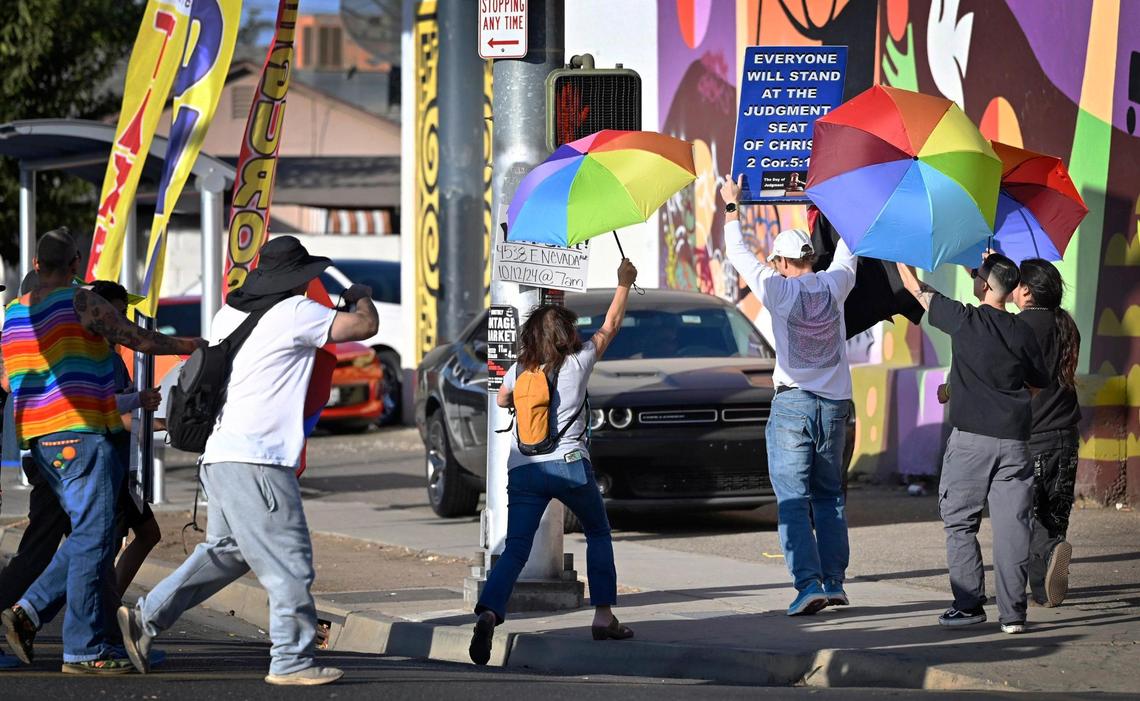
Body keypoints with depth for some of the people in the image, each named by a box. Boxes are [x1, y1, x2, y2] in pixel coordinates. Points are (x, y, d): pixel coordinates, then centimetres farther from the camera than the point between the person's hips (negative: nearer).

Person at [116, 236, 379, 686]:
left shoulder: (230, 313, 15)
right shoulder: (295, 313, -8)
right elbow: (364, 326, -3)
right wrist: (362, 297, 19)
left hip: (221, 452, 9)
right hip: (256, 459, -9)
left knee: (225, 551, 19)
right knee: (288, 561, -4)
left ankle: (146, 618, 17)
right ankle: (292, 662, -3)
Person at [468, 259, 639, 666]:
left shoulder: (520, 370, 10)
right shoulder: (578, 362, 3)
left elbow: (502, 400, 30)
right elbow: (611, 325, 17)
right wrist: (624, 283, 29)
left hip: (523, 469, 2)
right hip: (570, 464, -2)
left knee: (515, 549, -5)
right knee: (598, 535, 20)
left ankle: (489, 612, -29)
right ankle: (604, 616, 16)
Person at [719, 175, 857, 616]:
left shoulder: (778, 290, -7)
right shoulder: (834, 284, 2)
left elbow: (738, 254, 5)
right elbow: (848, 249, 23)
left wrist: (732, 206, 18)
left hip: (792, 404, -4)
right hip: (835, 402, 4)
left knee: (792, 498, -5)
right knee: (830, 496, 13)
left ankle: (808, 583, -16)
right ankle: (835, 581, 10)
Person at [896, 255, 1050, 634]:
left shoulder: (964, 321, -7)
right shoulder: (1022, 332, 1)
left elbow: (918, 290, 5)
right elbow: (1042, 381, 15)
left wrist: (901, 258, 20)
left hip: (971, 438, -3)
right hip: (1014, 439, 3)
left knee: (959, 522, 8)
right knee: (1011, 525, 2)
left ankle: (969, 605, 5)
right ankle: (1013, 613, 1)